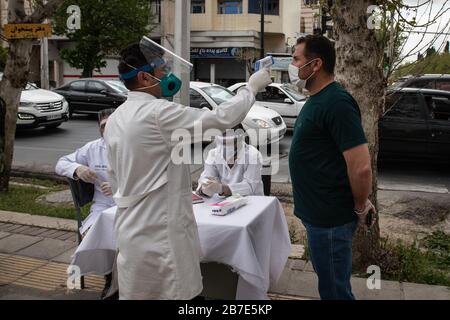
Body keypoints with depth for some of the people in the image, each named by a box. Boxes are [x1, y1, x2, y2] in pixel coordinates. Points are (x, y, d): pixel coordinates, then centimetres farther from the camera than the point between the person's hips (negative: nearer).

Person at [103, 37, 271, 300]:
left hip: (132, 227, 9)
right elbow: (221, 119, -17)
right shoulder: (158, 112, -19)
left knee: (138, 293, 17)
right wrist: (252, 88, -2)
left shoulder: (115, 119, 9)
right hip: (159, 229, -9)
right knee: (171, 292, 4)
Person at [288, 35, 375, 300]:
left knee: (334, 289, 6)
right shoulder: (318, 99, 10)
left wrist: (360, 207, -12)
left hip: (330, 218, -9)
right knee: (331, 282, 24)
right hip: (319, 213, 9)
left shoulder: (336, 103, -21)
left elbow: (361, 166, -26)